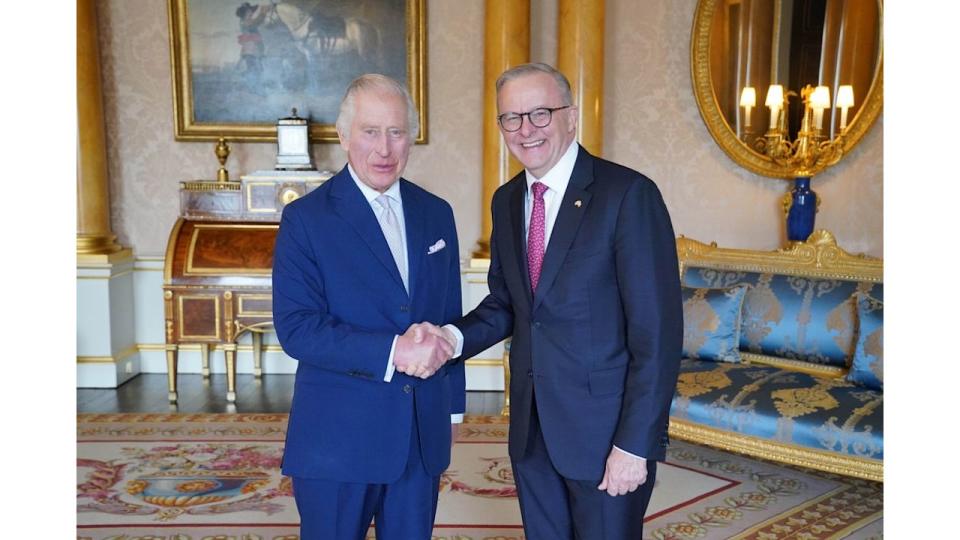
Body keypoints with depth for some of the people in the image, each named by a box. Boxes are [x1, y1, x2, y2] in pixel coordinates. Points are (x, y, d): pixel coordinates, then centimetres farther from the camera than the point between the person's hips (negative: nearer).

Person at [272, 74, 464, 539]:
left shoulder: (436, 214, 7)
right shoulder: (305, 218, -7)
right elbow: (296, 328, -15)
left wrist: (453, 405, 14)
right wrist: (391, 351, -24)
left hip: (424, 436, 4)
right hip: (338, 437, -4)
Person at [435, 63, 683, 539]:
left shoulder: (628, 194, -15)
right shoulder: (506, 200, 6)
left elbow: (658, 331, -16)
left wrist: (635, 444, -17)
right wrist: (457, 336, -7)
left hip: (606, 429, -6)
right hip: (531, 428, 6)